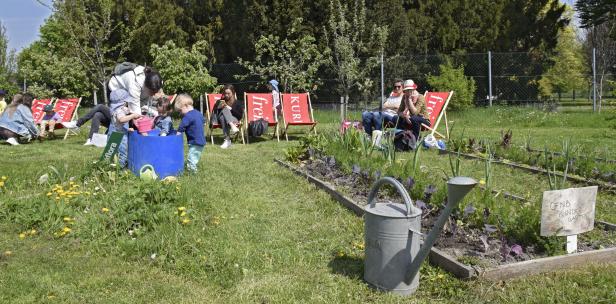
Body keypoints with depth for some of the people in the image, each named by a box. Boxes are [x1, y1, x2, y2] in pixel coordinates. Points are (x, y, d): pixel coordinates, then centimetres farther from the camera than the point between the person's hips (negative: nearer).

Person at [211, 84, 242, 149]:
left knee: (223, 116, -35)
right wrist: (218, 107, -6)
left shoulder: (237, 103, 13)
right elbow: (213, 113, 12)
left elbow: (240, 116, 0)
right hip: (220, 120, 1)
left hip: (233, 120, -1)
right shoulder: (219, 102, 18)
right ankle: (232, 127, -53)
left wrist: (230, 109, -8)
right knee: (225, 109, -30)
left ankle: (227, 140, -50)